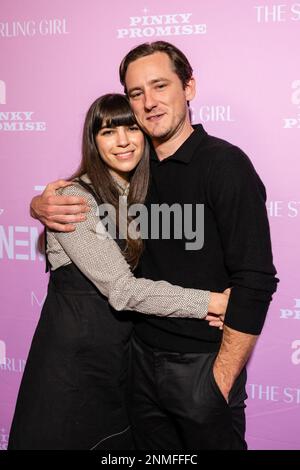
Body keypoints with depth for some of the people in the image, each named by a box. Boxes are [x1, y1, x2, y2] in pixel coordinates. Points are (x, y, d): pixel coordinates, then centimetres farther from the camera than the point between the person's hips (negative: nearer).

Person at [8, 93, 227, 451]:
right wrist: (210, 302, -24)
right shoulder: (74, 199, -16)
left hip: (126, 350, 6)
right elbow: (121, 289, -23)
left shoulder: (143, 195, 6)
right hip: (73, 354, -6)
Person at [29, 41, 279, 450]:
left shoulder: (225, 163, -13)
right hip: (142, 356, 6)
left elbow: (256, 280, -18)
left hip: (202, 365, -5)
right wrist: (42, 206, -8)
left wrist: (222, 379, -17)